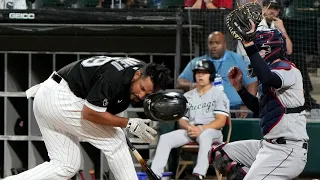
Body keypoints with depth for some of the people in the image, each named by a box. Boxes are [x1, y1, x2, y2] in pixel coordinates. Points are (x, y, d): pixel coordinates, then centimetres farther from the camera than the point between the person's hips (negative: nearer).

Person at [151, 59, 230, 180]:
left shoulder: (219, 94, 4)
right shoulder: (187, 96, 20)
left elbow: (221, 121, -6)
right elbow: (181, 120, 15)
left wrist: (201, 129, -20)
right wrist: (188, 127, -10)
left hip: (211, 131, -5)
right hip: (190, 132, 5)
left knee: (205, 136, -41)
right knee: (165, 138, -19)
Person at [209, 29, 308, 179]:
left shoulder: (287, 69, -12)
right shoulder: (272, 71, 18)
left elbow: (268, 79, -37)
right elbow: (259, 108, 28)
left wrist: (249, 45, -37)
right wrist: (239, 86, 16)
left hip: (288, 149, -11)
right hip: (267, 145, 11)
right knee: (218, 154, 13)